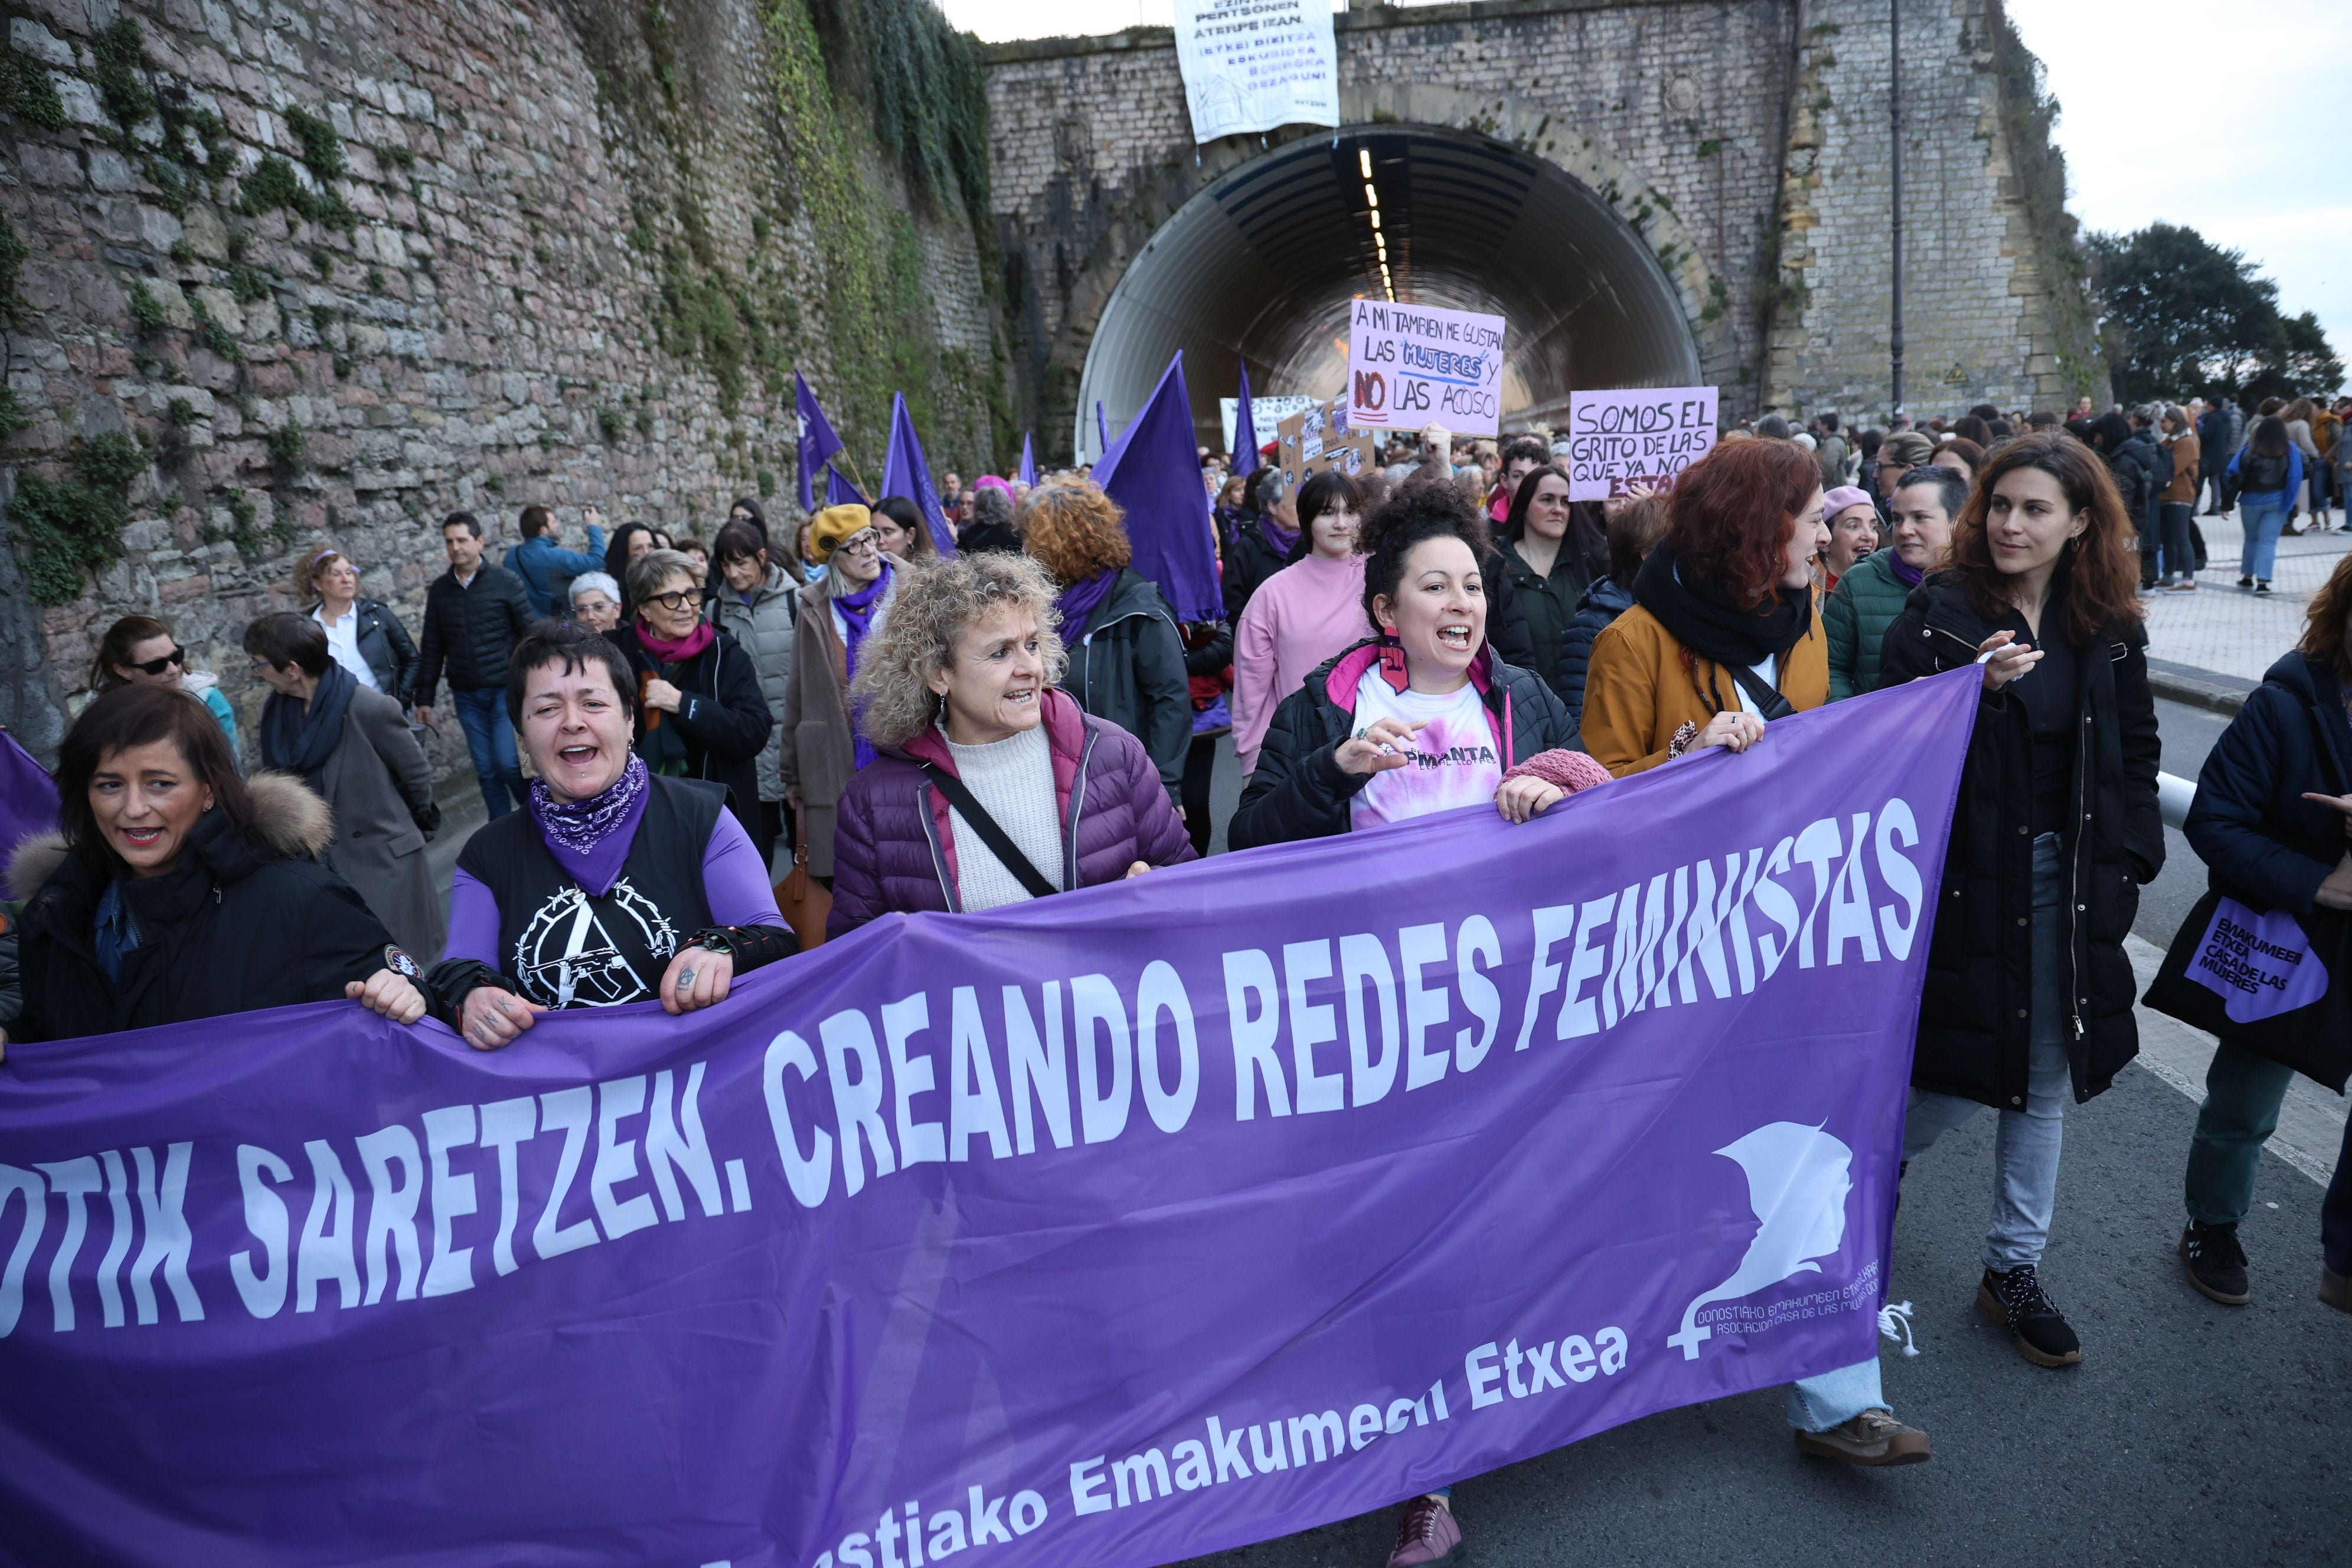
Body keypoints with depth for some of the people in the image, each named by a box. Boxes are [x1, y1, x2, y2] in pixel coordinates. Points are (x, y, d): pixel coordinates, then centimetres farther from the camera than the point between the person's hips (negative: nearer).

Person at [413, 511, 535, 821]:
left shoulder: (506, 582, -4)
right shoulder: (439, 590, 7)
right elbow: (432, 649, 11)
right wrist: (423, 699, 9)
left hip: (506, 691, -4)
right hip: (466, 697, 4)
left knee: (508, 764, -11)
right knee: (487, 771, 6)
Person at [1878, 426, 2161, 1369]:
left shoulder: (2109, 629, 5)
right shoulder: (1938, 615, -9)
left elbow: (2136, 752, 14)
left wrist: (2130, 858, 6)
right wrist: (1977, 687, -26)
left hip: (2069, 882, 5)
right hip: (1968, 877, -5)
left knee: (2046, 1081, 12)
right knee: (1966, 1077, -2)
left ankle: (2014, 1270, 27)